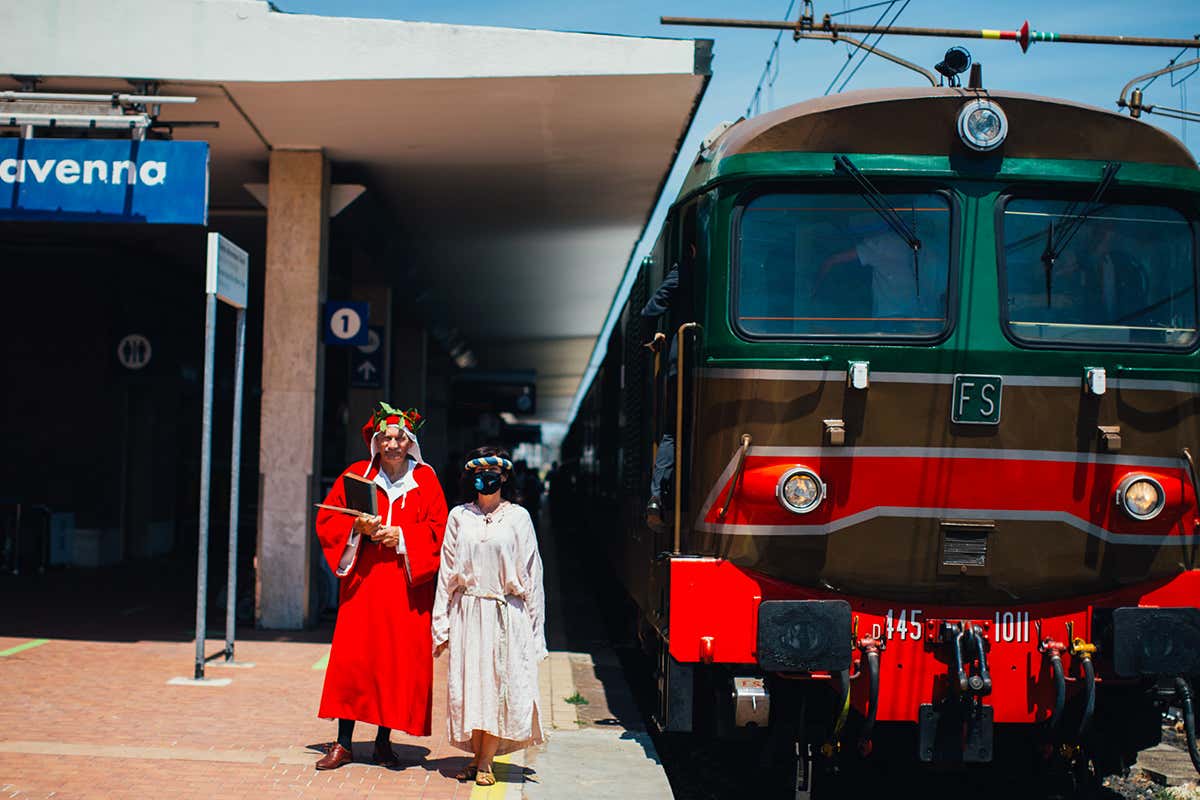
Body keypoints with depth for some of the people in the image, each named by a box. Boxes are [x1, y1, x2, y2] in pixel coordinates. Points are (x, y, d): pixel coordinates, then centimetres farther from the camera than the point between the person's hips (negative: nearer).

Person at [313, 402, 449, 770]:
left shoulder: (425, 479, 5)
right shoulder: (357, 475, 5)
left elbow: (438, 529, 0)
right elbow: (326, 519, 6)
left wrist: (401, 536, -13)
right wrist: (357, 527, -12)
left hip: (407, 584, 0)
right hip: (363, 579, 0)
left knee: (401, 661, 0)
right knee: (352, 656, -6)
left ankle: (384, 741, 12)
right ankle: (343, 744, 1)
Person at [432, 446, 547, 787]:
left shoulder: (517, 517, 3)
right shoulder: (459, 516, 7)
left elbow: (531, 574, 4)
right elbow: (446, 572, 9)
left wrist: (533, 627, -1)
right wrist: (442, 624, 4)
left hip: (507, 615, -1)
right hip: (467, 612, 1)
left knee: (499, 685, -3)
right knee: (469, 684, 1)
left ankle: (485, 762, 4)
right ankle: (477, 756, 12)